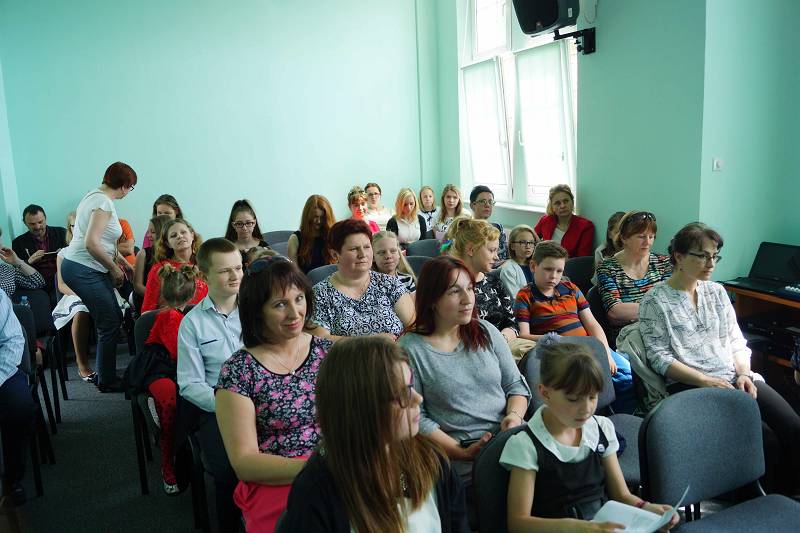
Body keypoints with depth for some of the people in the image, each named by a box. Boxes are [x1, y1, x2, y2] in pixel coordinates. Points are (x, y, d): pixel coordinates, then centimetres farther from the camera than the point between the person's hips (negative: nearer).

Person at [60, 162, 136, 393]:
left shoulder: (94, 195, 13)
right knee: (110, 324, -3)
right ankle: (107, 381, 11)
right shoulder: (104, 203, -17)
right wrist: (114, 269, -11)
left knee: (114, 318, 14)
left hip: (79, 268, 10)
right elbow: (91, 243, -24)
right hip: (84, 271, -10)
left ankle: (105, 373, 25)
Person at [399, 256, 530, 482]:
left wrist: (515, 415, -6)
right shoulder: (410, 348, -3)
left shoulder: (485, 331, 12)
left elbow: (516, 385, 15)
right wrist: (462, 452, -15)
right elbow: (416, 418, -6)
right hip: (458, 452, -5)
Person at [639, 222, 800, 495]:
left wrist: (744, 374, -3)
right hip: (690, 386, -6)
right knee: (761, 437, -25)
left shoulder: (717, 291, 16)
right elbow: (659, 357, -8)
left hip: (735, 378, 6)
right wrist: (706, 381, -16)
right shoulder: (655, 300, -3)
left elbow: (736, 342, 16)